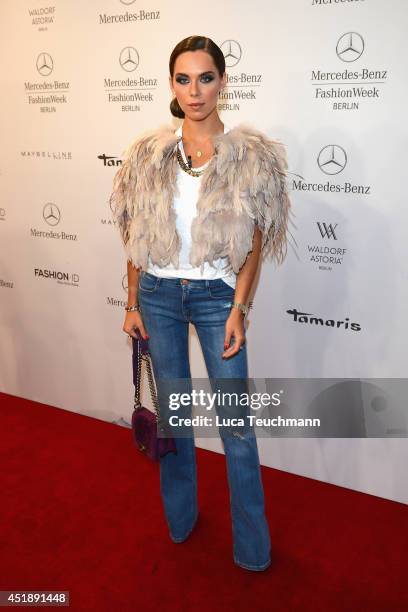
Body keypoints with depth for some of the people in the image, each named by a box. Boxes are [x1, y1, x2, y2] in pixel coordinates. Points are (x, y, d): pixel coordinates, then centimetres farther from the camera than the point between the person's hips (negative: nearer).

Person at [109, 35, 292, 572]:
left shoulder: (251, 154, -5)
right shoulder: (149, 153, 2)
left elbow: (254, 242, -3)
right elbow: (136, 237, 6)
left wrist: (238, 309, -9)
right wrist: (133, 304, 4)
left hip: (217, 295, -2)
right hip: (158, 293, 3)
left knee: (237, 421, 2)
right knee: (173, 407, 15)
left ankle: (252, 546, 22)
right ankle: (179, 518, 37)